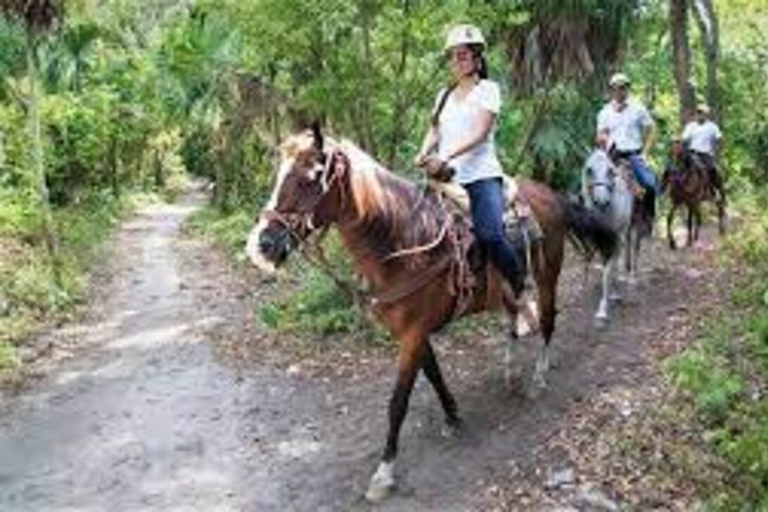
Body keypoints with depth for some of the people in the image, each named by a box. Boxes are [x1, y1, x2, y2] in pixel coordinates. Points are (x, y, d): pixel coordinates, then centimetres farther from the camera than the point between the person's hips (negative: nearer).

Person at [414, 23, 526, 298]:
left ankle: (521, 293, -4)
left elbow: (480, 133, -9)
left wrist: (446, 156, -22)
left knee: (491, 235, -22)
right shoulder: (444, 95, 20)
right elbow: (434, 131, 15)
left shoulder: (488, 89, 4)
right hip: (446, 177, 6)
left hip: (481, 174, -5)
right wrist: (424, 154, -8)